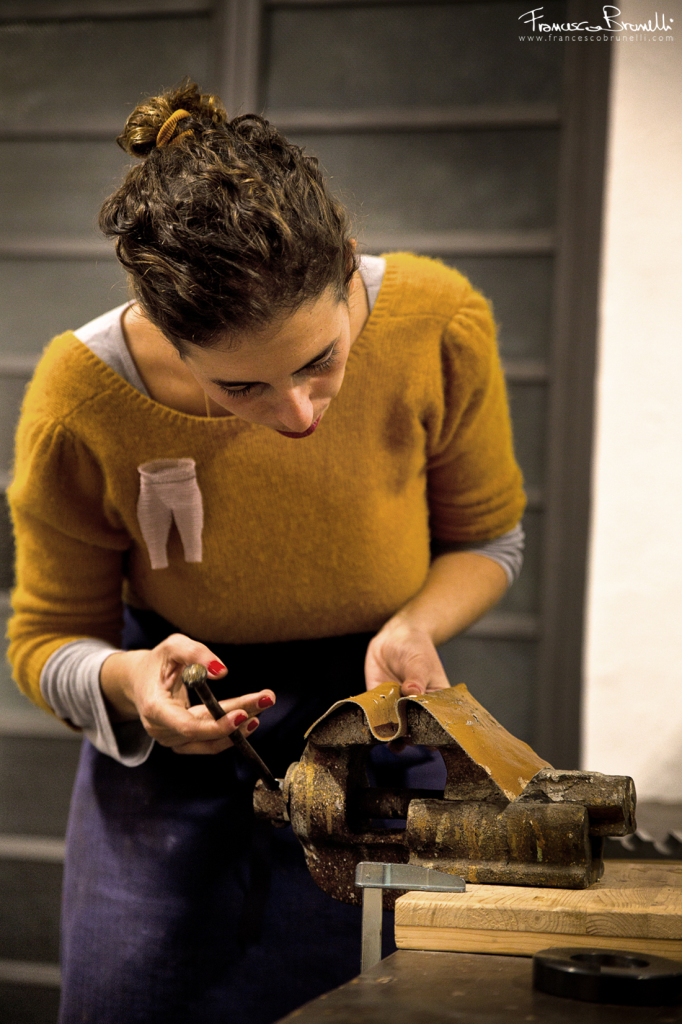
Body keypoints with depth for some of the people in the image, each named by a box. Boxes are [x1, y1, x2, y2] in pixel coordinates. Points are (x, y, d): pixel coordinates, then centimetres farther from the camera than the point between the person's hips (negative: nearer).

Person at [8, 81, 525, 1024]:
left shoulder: (438, 325, -22)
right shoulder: (82, 401, -25)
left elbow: (486, 537, -2)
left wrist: (417, 623, -24)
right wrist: (123, 680, -32)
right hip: (171, 747, 0)